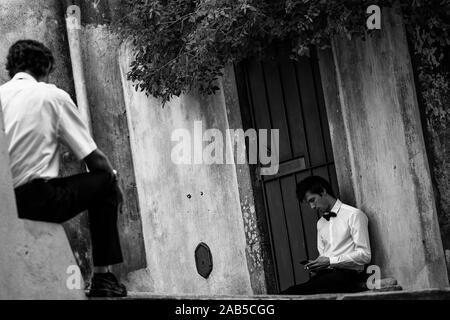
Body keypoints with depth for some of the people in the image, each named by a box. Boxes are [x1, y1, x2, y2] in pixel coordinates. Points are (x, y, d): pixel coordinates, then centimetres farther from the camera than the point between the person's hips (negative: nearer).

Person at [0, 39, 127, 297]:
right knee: (103, 182, 14)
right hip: (36, 201, -6)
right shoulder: (52, 95, -1)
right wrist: (114, 180, 21)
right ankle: (102, 278, 14)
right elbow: (95, 159, 0)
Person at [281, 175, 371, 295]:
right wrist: (315, 266, 3)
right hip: (325, 274, 6)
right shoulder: (320, 223, 23)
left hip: (347, 273, -6)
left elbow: (364, 255, -7)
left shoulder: (354, 215, 0)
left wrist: (331, 261, -13)